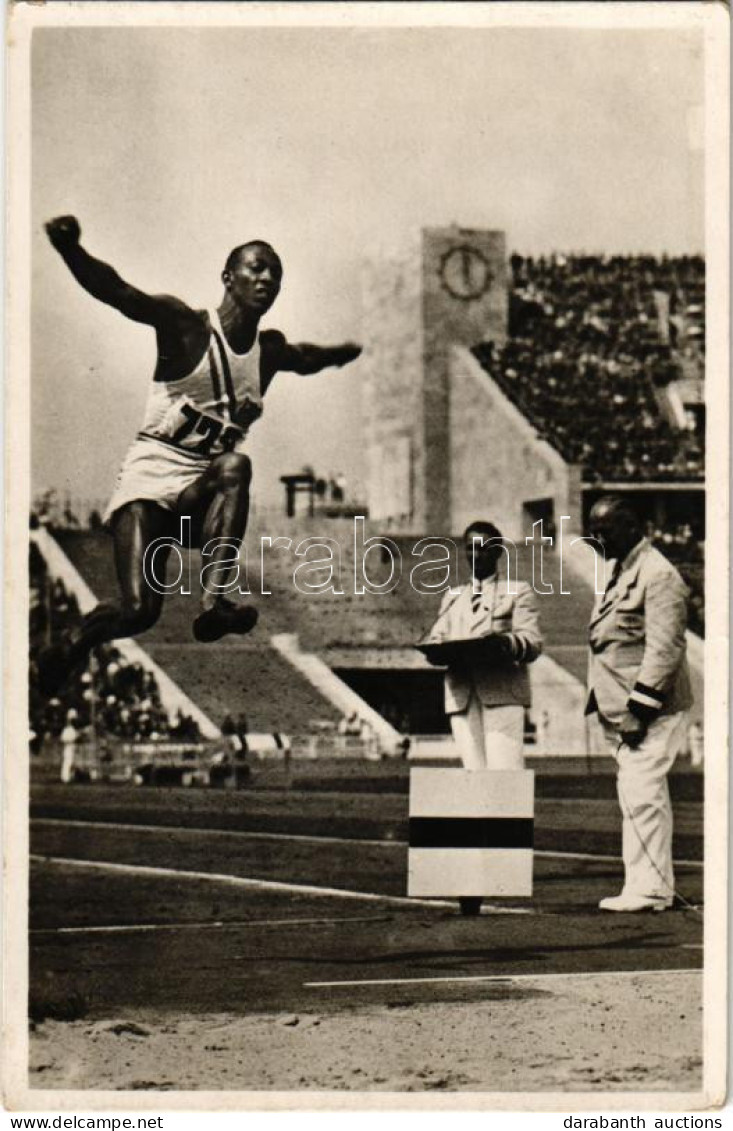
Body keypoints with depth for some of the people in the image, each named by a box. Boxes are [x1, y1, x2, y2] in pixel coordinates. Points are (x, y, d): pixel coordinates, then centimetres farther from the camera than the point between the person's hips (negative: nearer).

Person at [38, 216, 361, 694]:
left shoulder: (271, 350, 11)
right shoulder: (185, 326, -6)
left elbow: (306, 359, 39)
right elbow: (116, 292, -23)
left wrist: (343, 353, 28)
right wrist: (69, 247, -38)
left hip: (205, 492, 4)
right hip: (151, 476, -4)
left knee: (236, 466, -33)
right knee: (139, 612, -17)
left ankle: (216, 603, -39)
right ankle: (73, 644, 17)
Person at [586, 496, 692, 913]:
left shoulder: (658, 575, -13)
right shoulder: (622, 573, 18)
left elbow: (664, 648, -20)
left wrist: (641, 708, -22)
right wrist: (613, 707, 19)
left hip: (651, 711, -10)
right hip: (622, 712, 10)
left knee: (641, 796, -12)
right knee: (644, 796, 12)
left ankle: (648, 889, -10)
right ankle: (659, 885, 17)